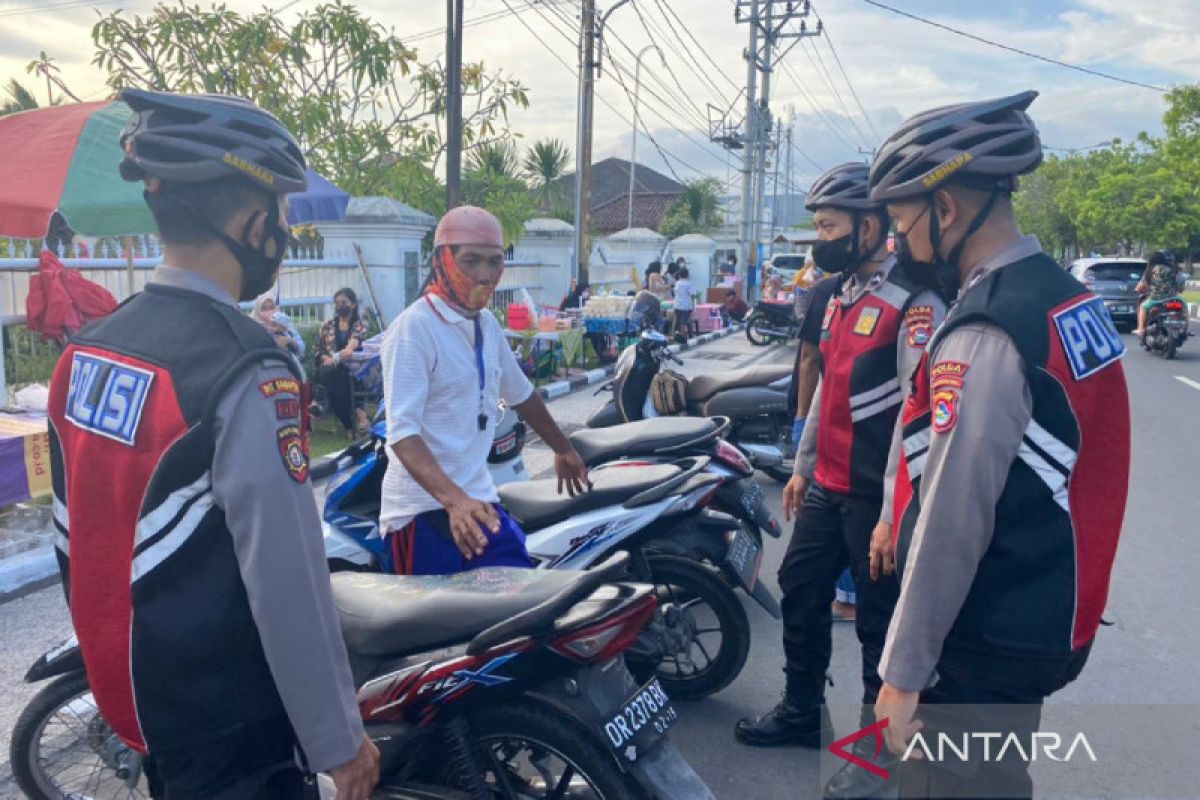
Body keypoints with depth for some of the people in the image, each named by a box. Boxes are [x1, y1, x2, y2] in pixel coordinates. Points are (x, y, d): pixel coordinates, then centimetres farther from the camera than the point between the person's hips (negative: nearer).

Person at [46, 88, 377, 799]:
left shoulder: (85, 350, 0)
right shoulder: (247, 371, -26)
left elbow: (77, 535, 9)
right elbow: (288, 585, -25)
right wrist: (340, 740, -14)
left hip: (127, 696, 8)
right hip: (231, 727, -7)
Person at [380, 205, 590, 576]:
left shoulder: (487, 324, 10)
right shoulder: (414, 327, -13)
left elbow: (520, 393, 25)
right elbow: (402, 431, -21)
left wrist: (563, 449, 34)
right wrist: (453, 499, -34)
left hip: (480, 501, 7)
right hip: (425, 512, -7)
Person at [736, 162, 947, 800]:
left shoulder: (913, 302, -16)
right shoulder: (841, 295, 13)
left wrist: (895, 509, -21)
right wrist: (803, 466, 21)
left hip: (877, 497, -9)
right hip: (826, 487, 9)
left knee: (879, 621, 5)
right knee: (800, 592, 18)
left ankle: (878, 743, 24)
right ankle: (802, 711, 37)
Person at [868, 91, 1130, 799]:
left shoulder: (986, 336, -24)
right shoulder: (1069, 298, 6)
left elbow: (951, 524, -24)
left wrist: (903, 672, -16)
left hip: (988, 645, -9)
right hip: (1047, 621, 9)